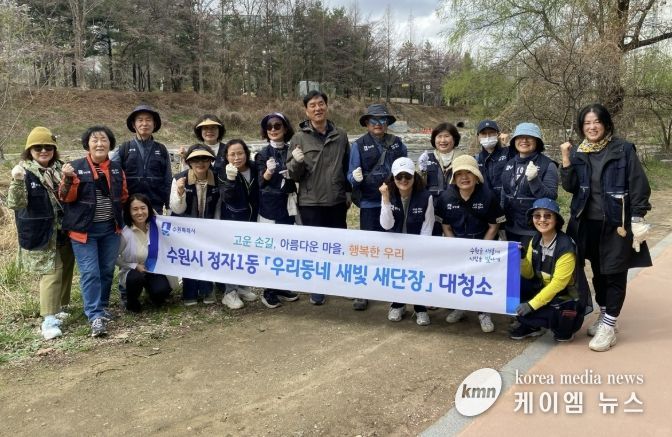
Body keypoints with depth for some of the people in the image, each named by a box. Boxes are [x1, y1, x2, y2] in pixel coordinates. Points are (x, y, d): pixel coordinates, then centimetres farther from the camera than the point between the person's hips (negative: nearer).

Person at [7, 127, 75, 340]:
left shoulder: (59, 169, 6)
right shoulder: (24, 172, -11)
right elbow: (15, 204, -20)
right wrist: (17, 182, -36)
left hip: (63, 231, 6)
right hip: (41, 234, -6)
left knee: (65, 269, 13)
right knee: (51, 272, -9)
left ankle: (57, 308, 31)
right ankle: (49, 320, -4)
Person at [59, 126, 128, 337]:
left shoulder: (117, 169, 7)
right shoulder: (76, 167, -6)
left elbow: (123, 195, 19)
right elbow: (66, 198, -9)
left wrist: (119, 217, 6)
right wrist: (68, 179, -25)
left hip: (110, 228, 5)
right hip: (84, 229, -4)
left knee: (107, 271, 12)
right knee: (90, 273, -6)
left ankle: (102, 307, 29)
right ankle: (96, 316, -2)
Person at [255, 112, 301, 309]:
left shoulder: (292, 150, 6)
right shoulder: (263, 154, -1)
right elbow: (261, 183, -8)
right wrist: (268, 171, -28)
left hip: (288, 203, 3)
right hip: (270, 205, -3)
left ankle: (281, 286, 21)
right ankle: (269, 290, 7)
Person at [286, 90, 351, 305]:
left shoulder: (341, 135, 3)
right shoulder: (299, 137, -4)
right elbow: (293, 175, -4)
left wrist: (348, 191, 12)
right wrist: (296, 162, -25)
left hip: (337, 201, 2)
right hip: (310, 203, -2)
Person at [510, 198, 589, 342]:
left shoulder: (565, 248, -23)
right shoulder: (535, 240, -1)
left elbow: (557, 284, -24)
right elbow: (529, 274, 2)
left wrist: (532, 305, -25)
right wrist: (520, 259, -18)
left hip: (568, 298, -7)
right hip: (545, 290, 7)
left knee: (523, 311, -24)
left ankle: (563, 329, 0)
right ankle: (531, 326, 8)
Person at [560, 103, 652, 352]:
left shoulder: (623, 149, -6)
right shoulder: (577, 152, 5)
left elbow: (638, 185, -5)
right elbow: (570, 187, -2)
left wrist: (637, 219, -9)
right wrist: (566, 160, -13)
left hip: (616, 223, -4)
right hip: (587, 223, 4)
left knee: (615, 274, 2)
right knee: (598, 272, 14)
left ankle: (609, 326, 9)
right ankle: (604, 316, 29)